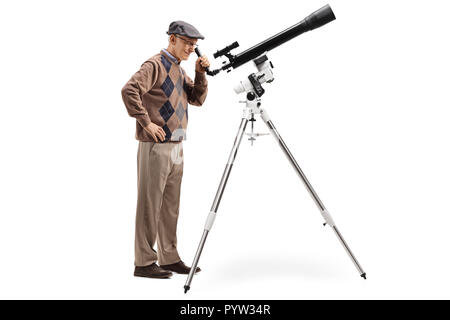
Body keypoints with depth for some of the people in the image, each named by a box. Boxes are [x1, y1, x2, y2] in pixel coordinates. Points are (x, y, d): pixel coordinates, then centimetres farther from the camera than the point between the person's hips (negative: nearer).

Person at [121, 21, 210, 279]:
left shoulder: (179, 70, 18)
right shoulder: (155, 65, -9)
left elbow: (198, 99, 15)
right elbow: (129, 90, -23)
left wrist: (201, 74, 2)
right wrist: (147, 122, -21)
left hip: (176, 146, 9)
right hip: (156, 146, -9)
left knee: (170, 206, 12)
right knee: (150, 205, -2)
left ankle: (169, 258, 22)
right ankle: (144, 262, 6)